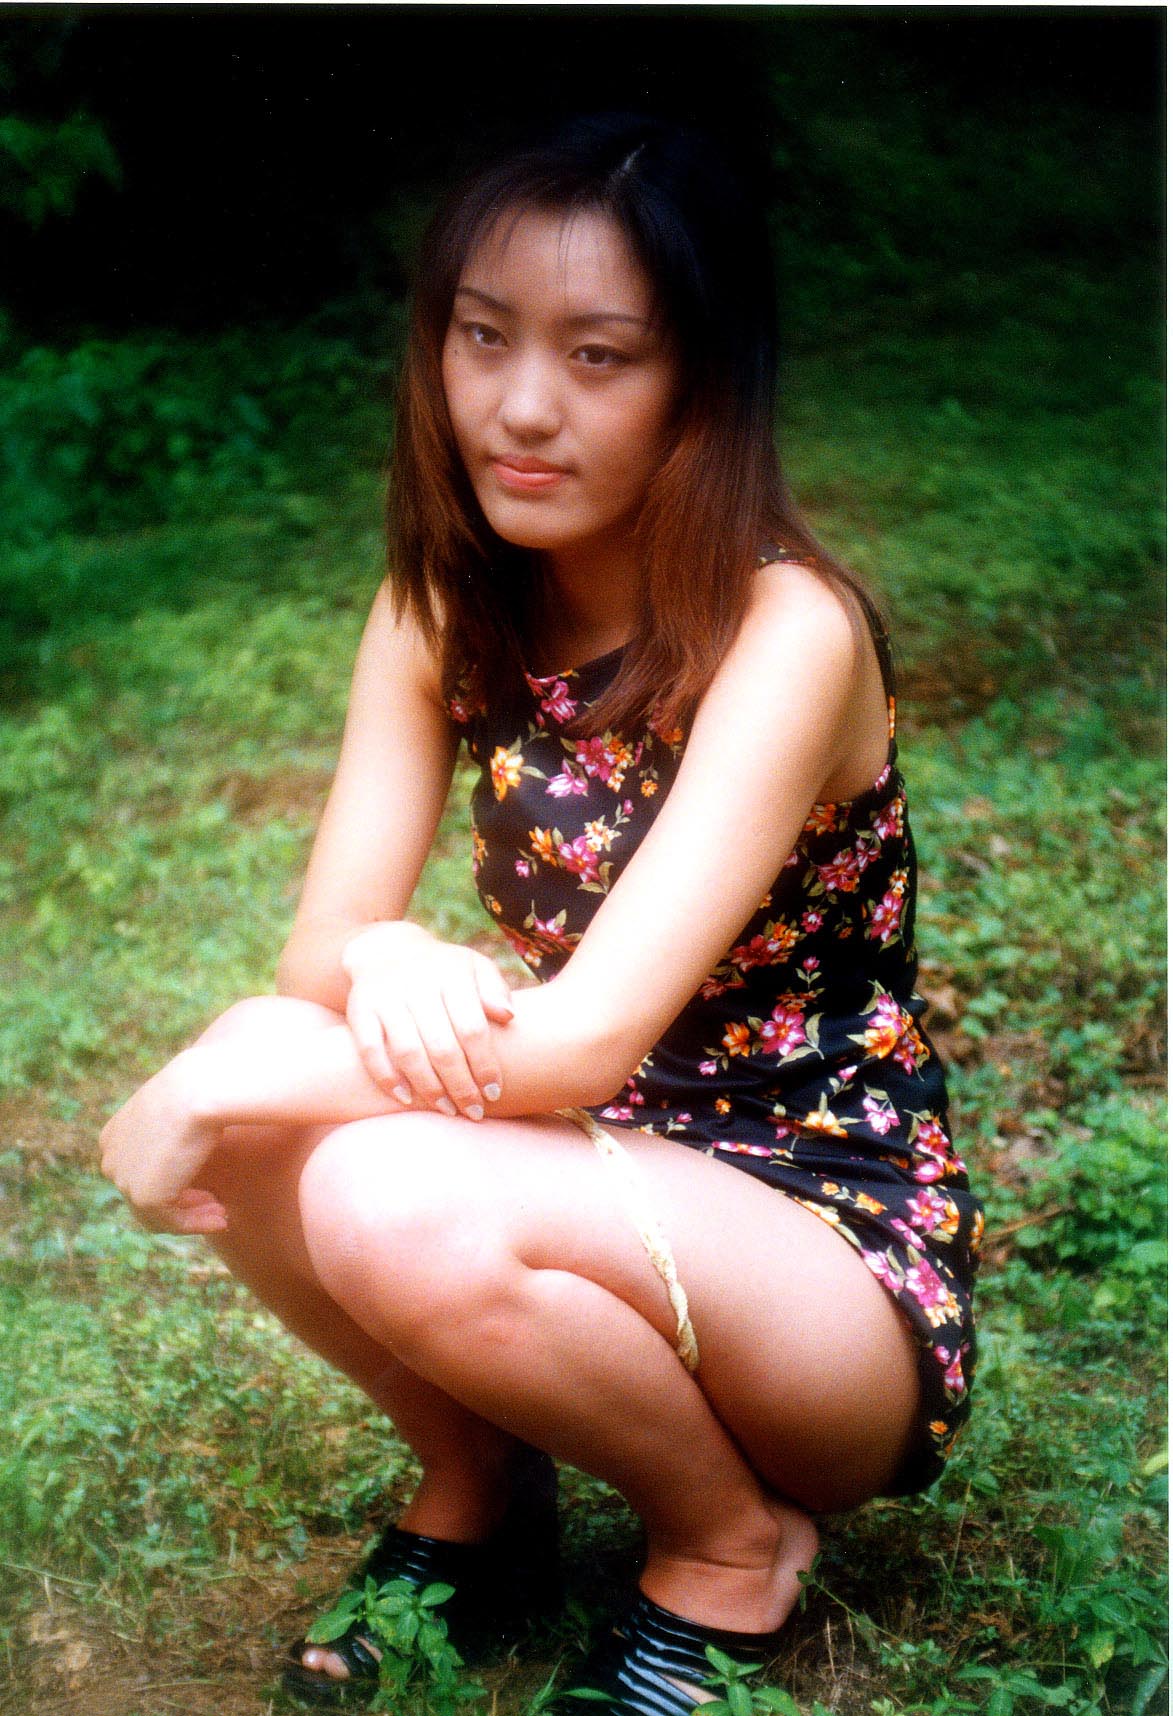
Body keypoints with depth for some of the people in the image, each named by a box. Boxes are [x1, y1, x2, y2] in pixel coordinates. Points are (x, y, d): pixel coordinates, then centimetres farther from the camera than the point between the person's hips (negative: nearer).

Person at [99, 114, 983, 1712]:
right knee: (248, 1097, -20)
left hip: (840, 1265, -6)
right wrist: (378, 964, -30)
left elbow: (587, 1039, -29)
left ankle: (734, 1542, -3)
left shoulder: (786, 632, -22)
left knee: (398, 1202, -32)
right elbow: (321, 946, -7)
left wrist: (220, 1092, -24)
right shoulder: (444, 612, -1)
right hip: (611, 1188, 6)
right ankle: (477, 1486, 7)